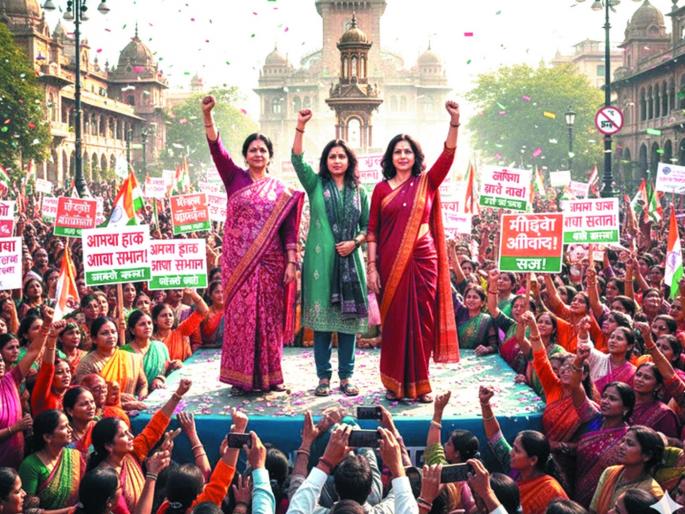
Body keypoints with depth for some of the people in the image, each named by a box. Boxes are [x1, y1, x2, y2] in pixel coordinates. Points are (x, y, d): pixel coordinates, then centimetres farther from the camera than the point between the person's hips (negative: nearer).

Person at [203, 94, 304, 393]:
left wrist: (291, 263, -4)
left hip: (270, 263, 1)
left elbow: (289, 229, 5)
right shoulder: (235, 178, 6)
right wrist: (208, 116, -22)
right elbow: (217, 149, -8)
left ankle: (269, 376, 14)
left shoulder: (280, 190, 9)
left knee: (269, 318, 4)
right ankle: (242, 377, 5)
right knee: (240, 315, -2)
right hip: (238, 261, -1)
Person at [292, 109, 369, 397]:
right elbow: (297, 160, -8)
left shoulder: (358, 191, 12)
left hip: (349, 260, 2)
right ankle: (323, 376, 8)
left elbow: (367, 225, 13)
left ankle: (346, 376, 12)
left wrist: (355, 242, -7)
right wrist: (300, 127, -18)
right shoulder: (316, 184, 6)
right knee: (321, 318, 0)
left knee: (349, 318, 3)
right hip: (320, 259, -2)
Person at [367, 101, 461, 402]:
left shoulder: (427, 183, 7)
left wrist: (454, 123, -21)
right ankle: (395, 384, 11)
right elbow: (372, 231, 5)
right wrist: (372, 268, -3)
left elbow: (448, 155, -7)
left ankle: (419, 383, 11)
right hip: (391, 263, -1)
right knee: (395, 321, 2)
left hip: (423, 261, 1)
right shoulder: (381, 189, 6)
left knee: (422, 321, 2)